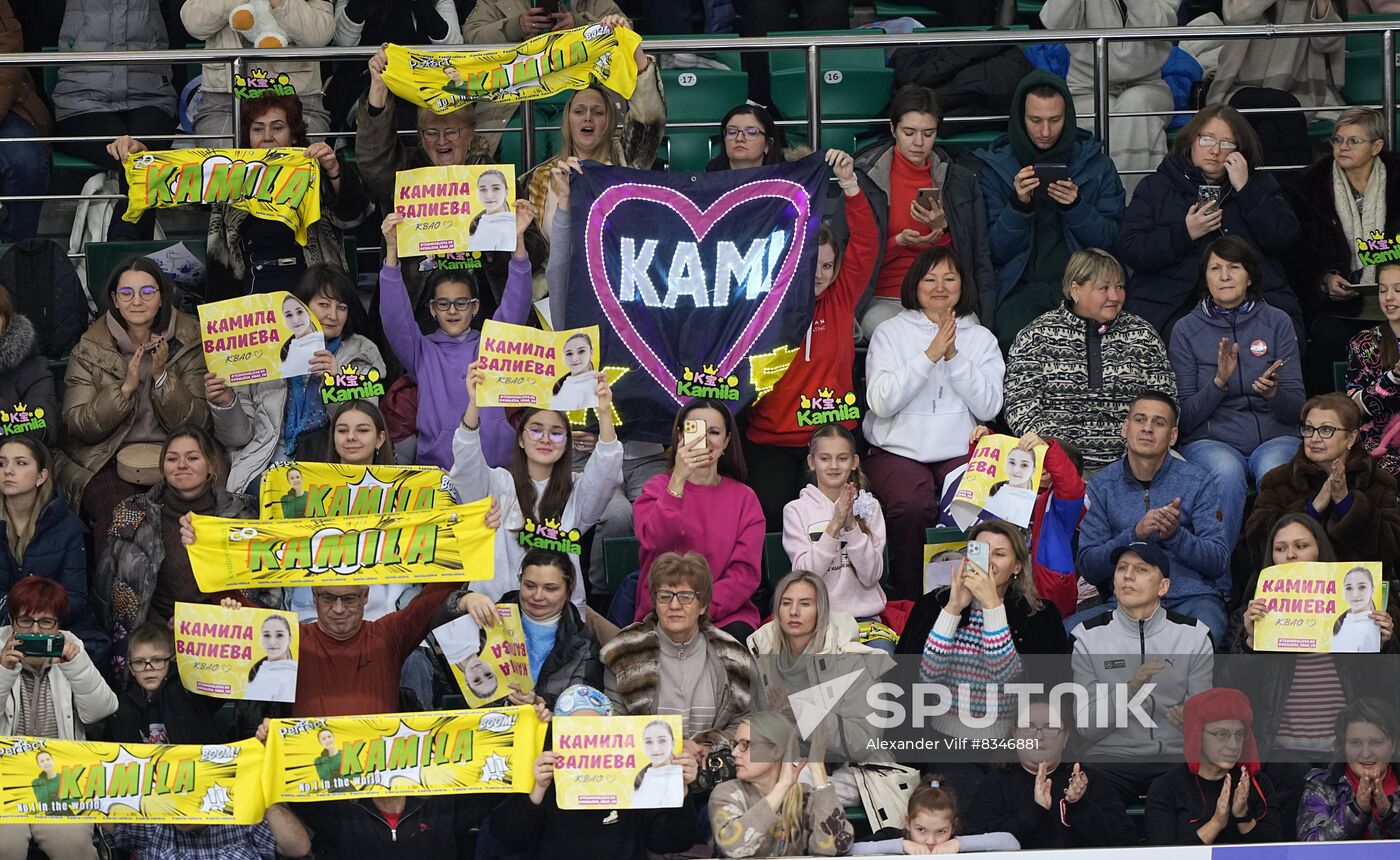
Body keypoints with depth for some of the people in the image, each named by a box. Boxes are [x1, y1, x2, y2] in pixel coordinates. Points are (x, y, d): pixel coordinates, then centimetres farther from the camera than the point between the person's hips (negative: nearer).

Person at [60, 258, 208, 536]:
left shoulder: (188, 343, 2)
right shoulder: (90, 349, 2)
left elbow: (196, 422, -3)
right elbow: (78, 426, -4)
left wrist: (162, 376, -16)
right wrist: (126, 387, -15)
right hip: (108, 460, -1)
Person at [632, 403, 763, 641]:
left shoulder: (744, 498, 10)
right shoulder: (658, 487, 8)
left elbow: (746, 572, 0)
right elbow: (654, 540, -14)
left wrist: (702, 608, -16)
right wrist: (678, 479, -23)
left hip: (725, 613, 1)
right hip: (661, 615, -1)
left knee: (737, 635, -32)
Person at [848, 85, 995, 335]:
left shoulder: (961, 181, 12)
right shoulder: (865, 180, 4)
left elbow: (980, 259, 11)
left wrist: (944, 228, -7)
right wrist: (898, 243, -11)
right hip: (885, 301, -2)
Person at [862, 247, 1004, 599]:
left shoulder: (981, 338, 15)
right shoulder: (890, 333, 9)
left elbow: (988, 407, 2)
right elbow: (881, 402, -5)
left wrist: (954, 357, -8)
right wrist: (930, 355, -11)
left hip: (960, 451, 1)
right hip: (898, 450, -1)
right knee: (912, 504, -33)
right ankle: (911, 601, -17)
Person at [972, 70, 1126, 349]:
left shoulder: (1097, 165, 10)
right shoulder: (995, 167, 8)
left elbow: (1110, 241, 5)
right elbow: (996, 251, 4)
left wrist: (1076, 207, -12)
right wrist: (1018, 205, -13)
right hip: (1022, 288, 0)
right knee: (1015, 340, -32)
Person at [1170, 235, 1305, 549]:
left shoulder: (1277, 322, 8)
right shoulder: (1186, 330, 6)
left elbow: (1296, 407, 5)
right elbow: (1184, 418, 2)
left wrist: (1273, 392, -18)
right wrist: (1219, 382, -15)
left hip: (1274, 438, 1)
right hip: (1210, 440, -1)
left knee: (1274, 473, -34)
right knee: (1227, 473, -35)